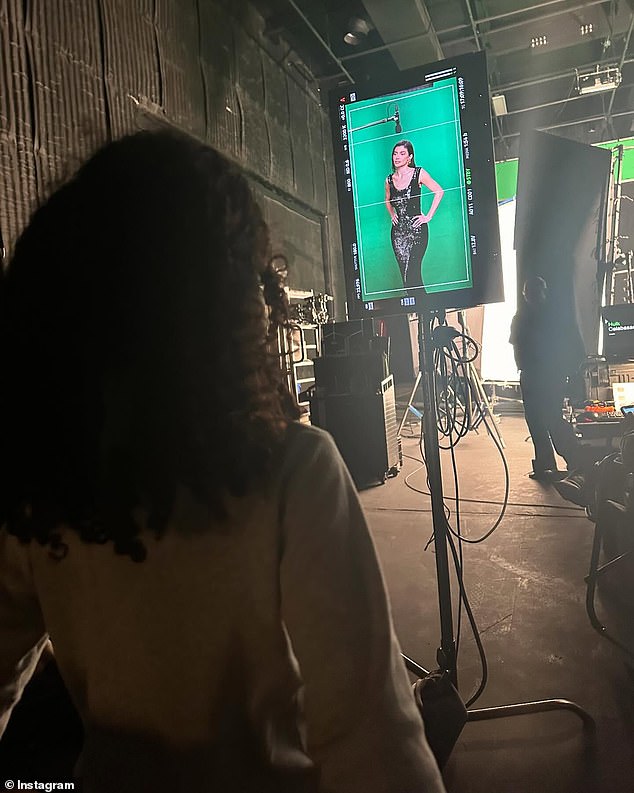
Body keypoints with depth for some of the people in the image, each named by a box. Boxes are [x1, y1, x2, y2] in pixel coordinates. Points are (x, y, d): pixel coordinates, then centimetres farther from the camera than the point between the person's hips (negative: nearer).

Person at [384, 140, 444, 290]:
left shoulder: (418, 173, -2)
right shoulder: (389, 180, 9)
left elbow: (439, 191, 0)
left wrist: (428, 216, -5)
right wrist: (392, 214, 13)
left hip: (417, 229, -4)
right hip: (398, 231, 4)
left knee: (413, 273, -14)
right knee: (405, 274, 4)